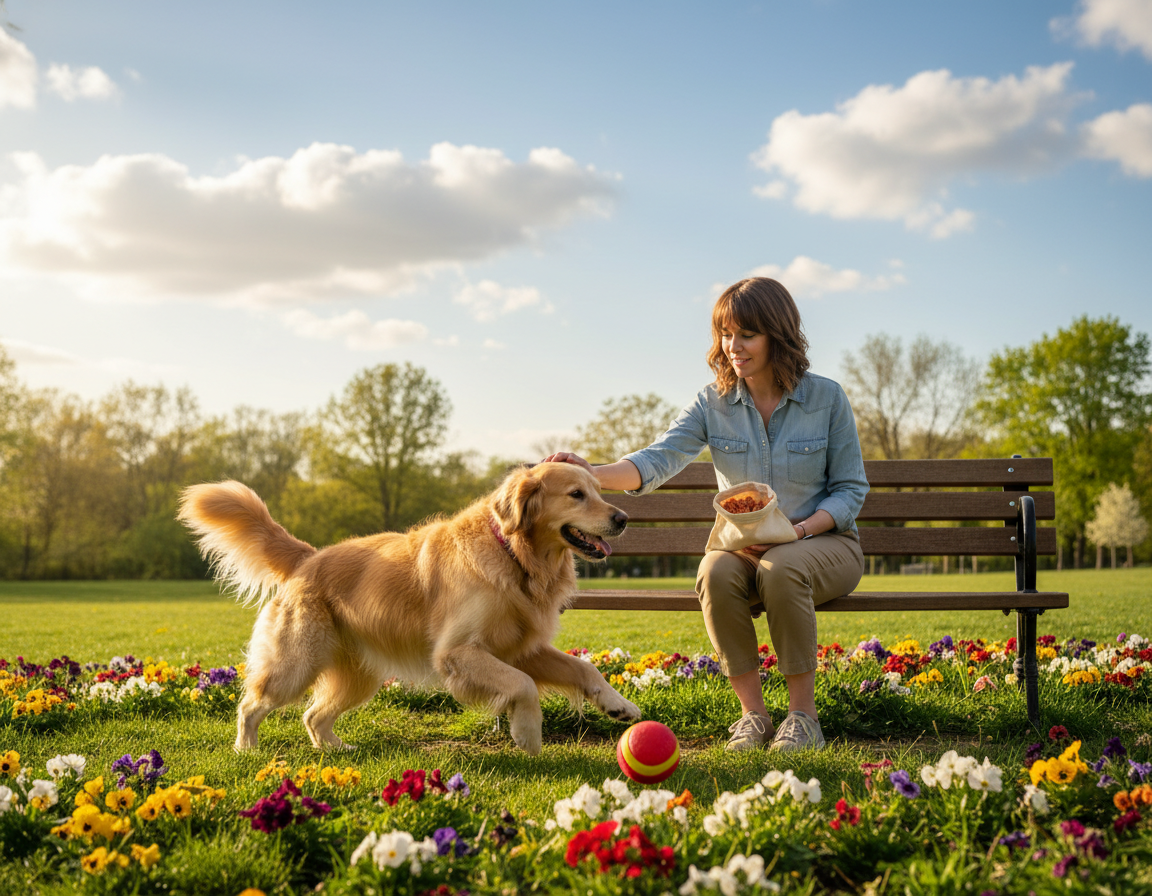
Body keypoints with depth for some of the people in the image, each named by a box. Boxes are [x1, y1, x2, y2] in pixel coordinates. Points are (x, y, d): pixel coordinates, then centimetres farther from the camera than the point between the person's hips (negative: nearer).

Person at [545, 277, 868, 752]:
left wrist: (799, 529, -19)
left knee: (780, 569, -37)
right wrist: (593, 473, -33)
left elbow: (851, 488, -1)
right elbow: (659, 459, -14)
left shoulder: (827, 398, -5)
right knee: (716, 573, -34)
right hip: (741, 545, 2)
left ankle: (803, 712, -23)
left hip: (823, 540, -2)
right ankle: (752, 712, -20)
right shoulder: (714, 402, -1)